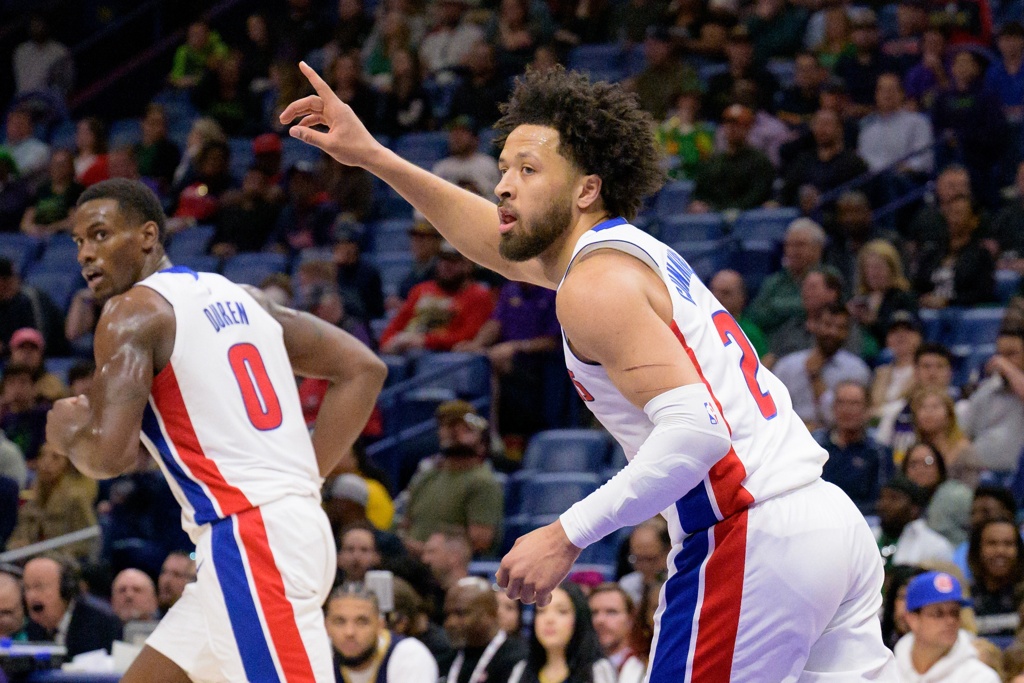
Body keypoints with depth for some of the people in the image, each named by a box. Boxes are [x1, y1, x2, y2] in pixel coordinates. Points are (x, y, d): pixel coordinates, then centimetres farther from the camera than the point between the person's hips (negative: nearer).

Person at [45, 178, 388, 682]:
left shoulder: (133, 314, -5)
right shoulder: (238, 297, 19)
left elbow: (111, 454, -15)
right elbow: (362, 369, 17)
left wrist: (67, 433, 8)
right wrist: (304, 478, 16)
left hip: (247, 538, -10)